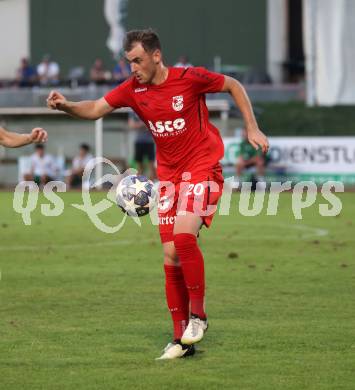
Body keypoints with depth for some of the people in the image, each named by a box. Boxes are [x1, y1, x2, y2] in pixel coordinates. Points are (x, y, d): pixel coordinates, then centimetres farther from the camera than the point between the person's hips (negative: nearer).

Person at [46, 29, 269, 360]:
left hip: (202, 170, -5)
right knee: (170, 255, 1)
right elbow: (96, 109, -4)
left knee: (183, 235, -26)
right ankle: (182, 338, 8)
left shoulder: (190, 78, -13)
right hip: (169, 176, 5)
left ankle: (198, 314, -9)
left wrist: (252, 128, -2)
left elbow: (233, 86, 1)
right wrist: (65, 106, -23)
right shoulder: (133, 89, 0)